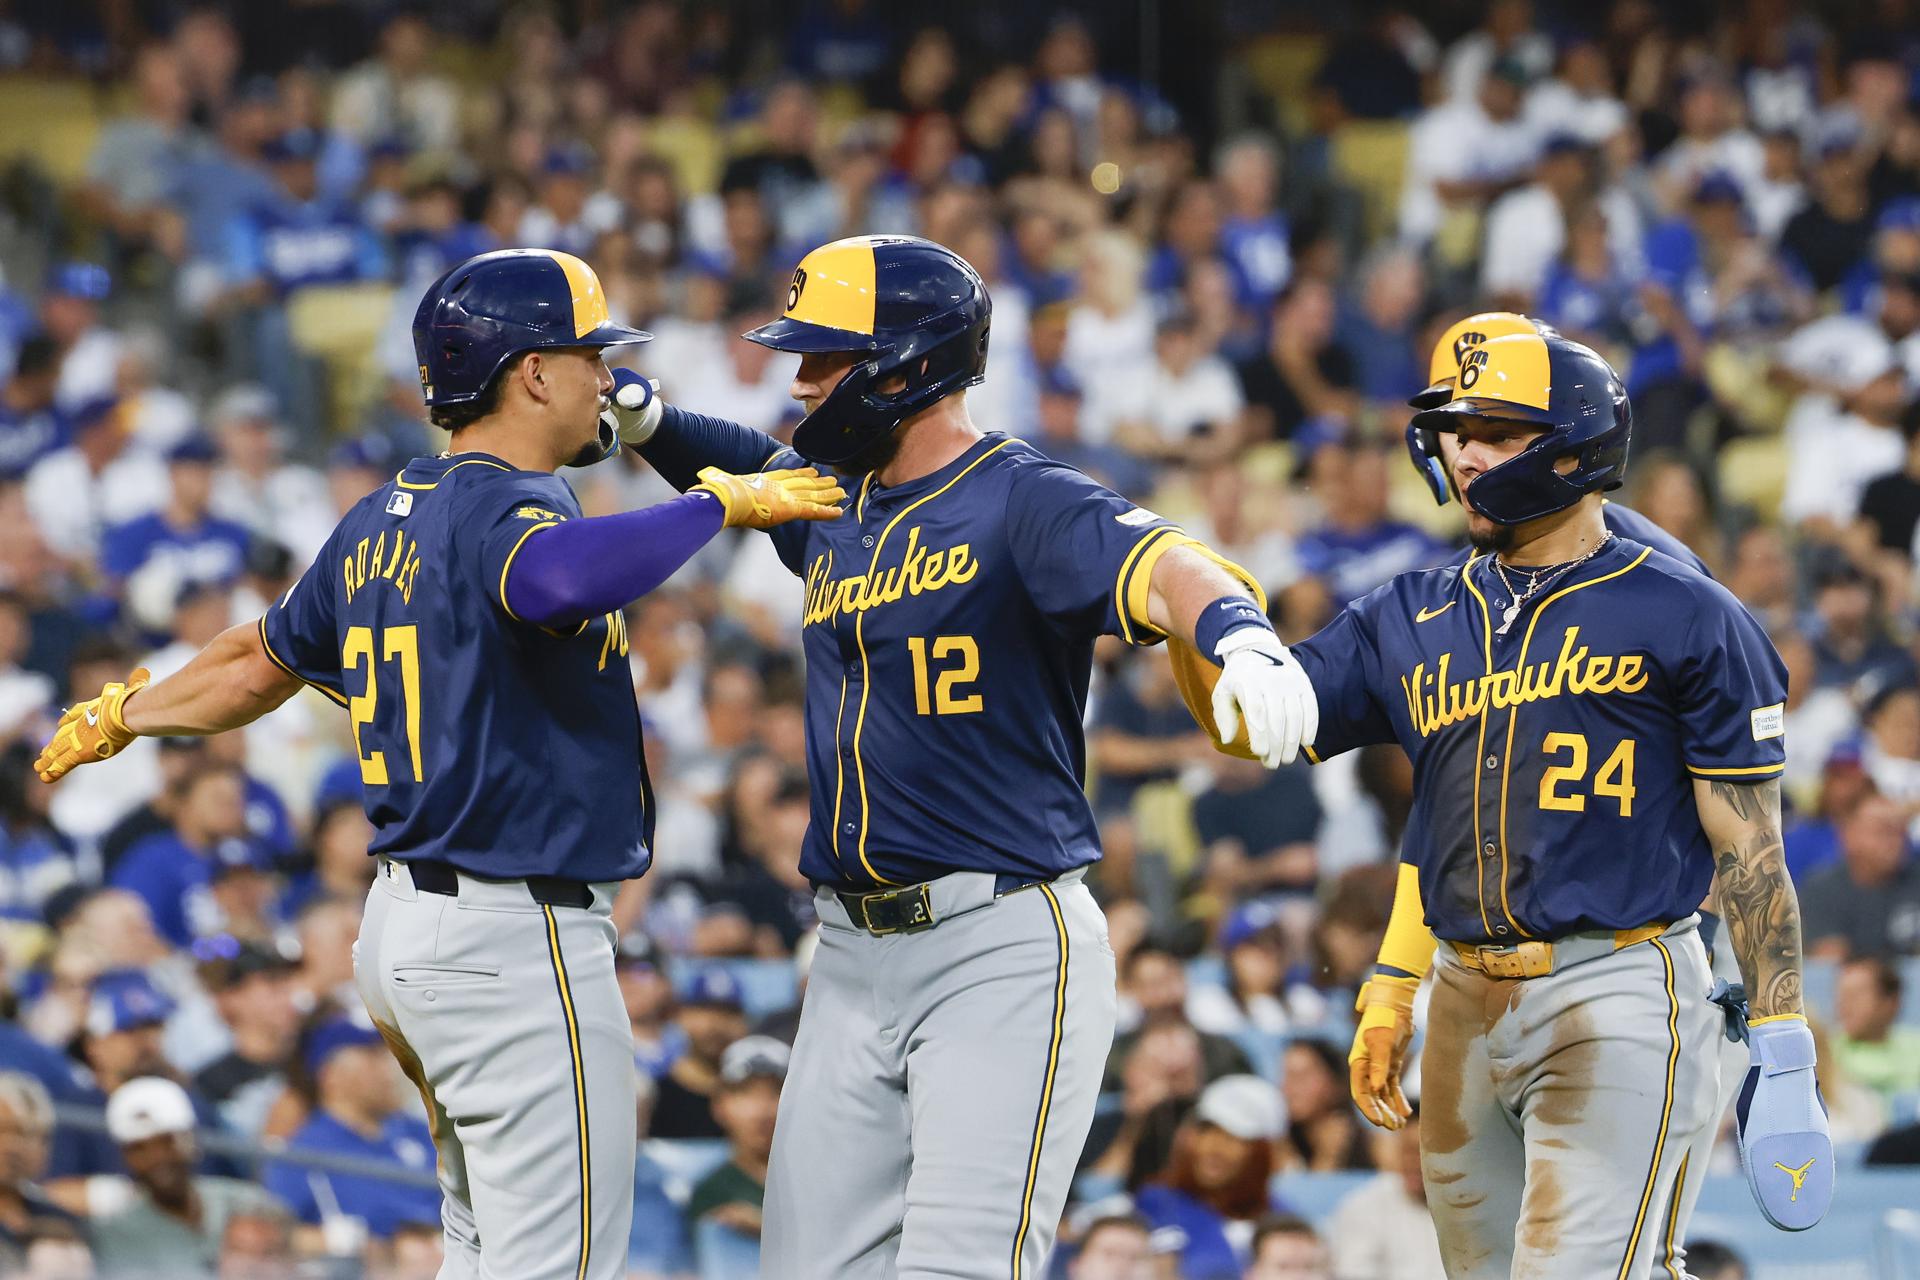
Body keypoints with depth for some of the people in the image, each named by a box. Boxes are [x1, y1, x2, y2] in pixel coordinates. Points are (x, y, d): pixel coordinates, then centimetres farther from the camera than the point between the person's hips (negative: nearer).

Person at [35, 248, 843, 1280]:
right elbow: (561, 577, -43)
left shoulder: (379, 523, 12)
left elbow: (263, 661, 27)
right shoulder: (501, 507, -17)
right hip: (518, 937, -10)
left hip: (407, 923, 10)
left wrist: (118, 718, 45)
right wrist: (717, 503, -29)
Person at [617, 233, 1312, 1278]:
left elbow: (1162, 567, -29)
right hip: (854, 956, 8)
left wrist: (1241, 635, -51)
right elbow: (754, 471, 37)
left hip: (1005, 954, -8)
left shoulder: (1023, 503, -11)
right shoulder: (834, 505, 14)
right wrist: (641, 418, 18)